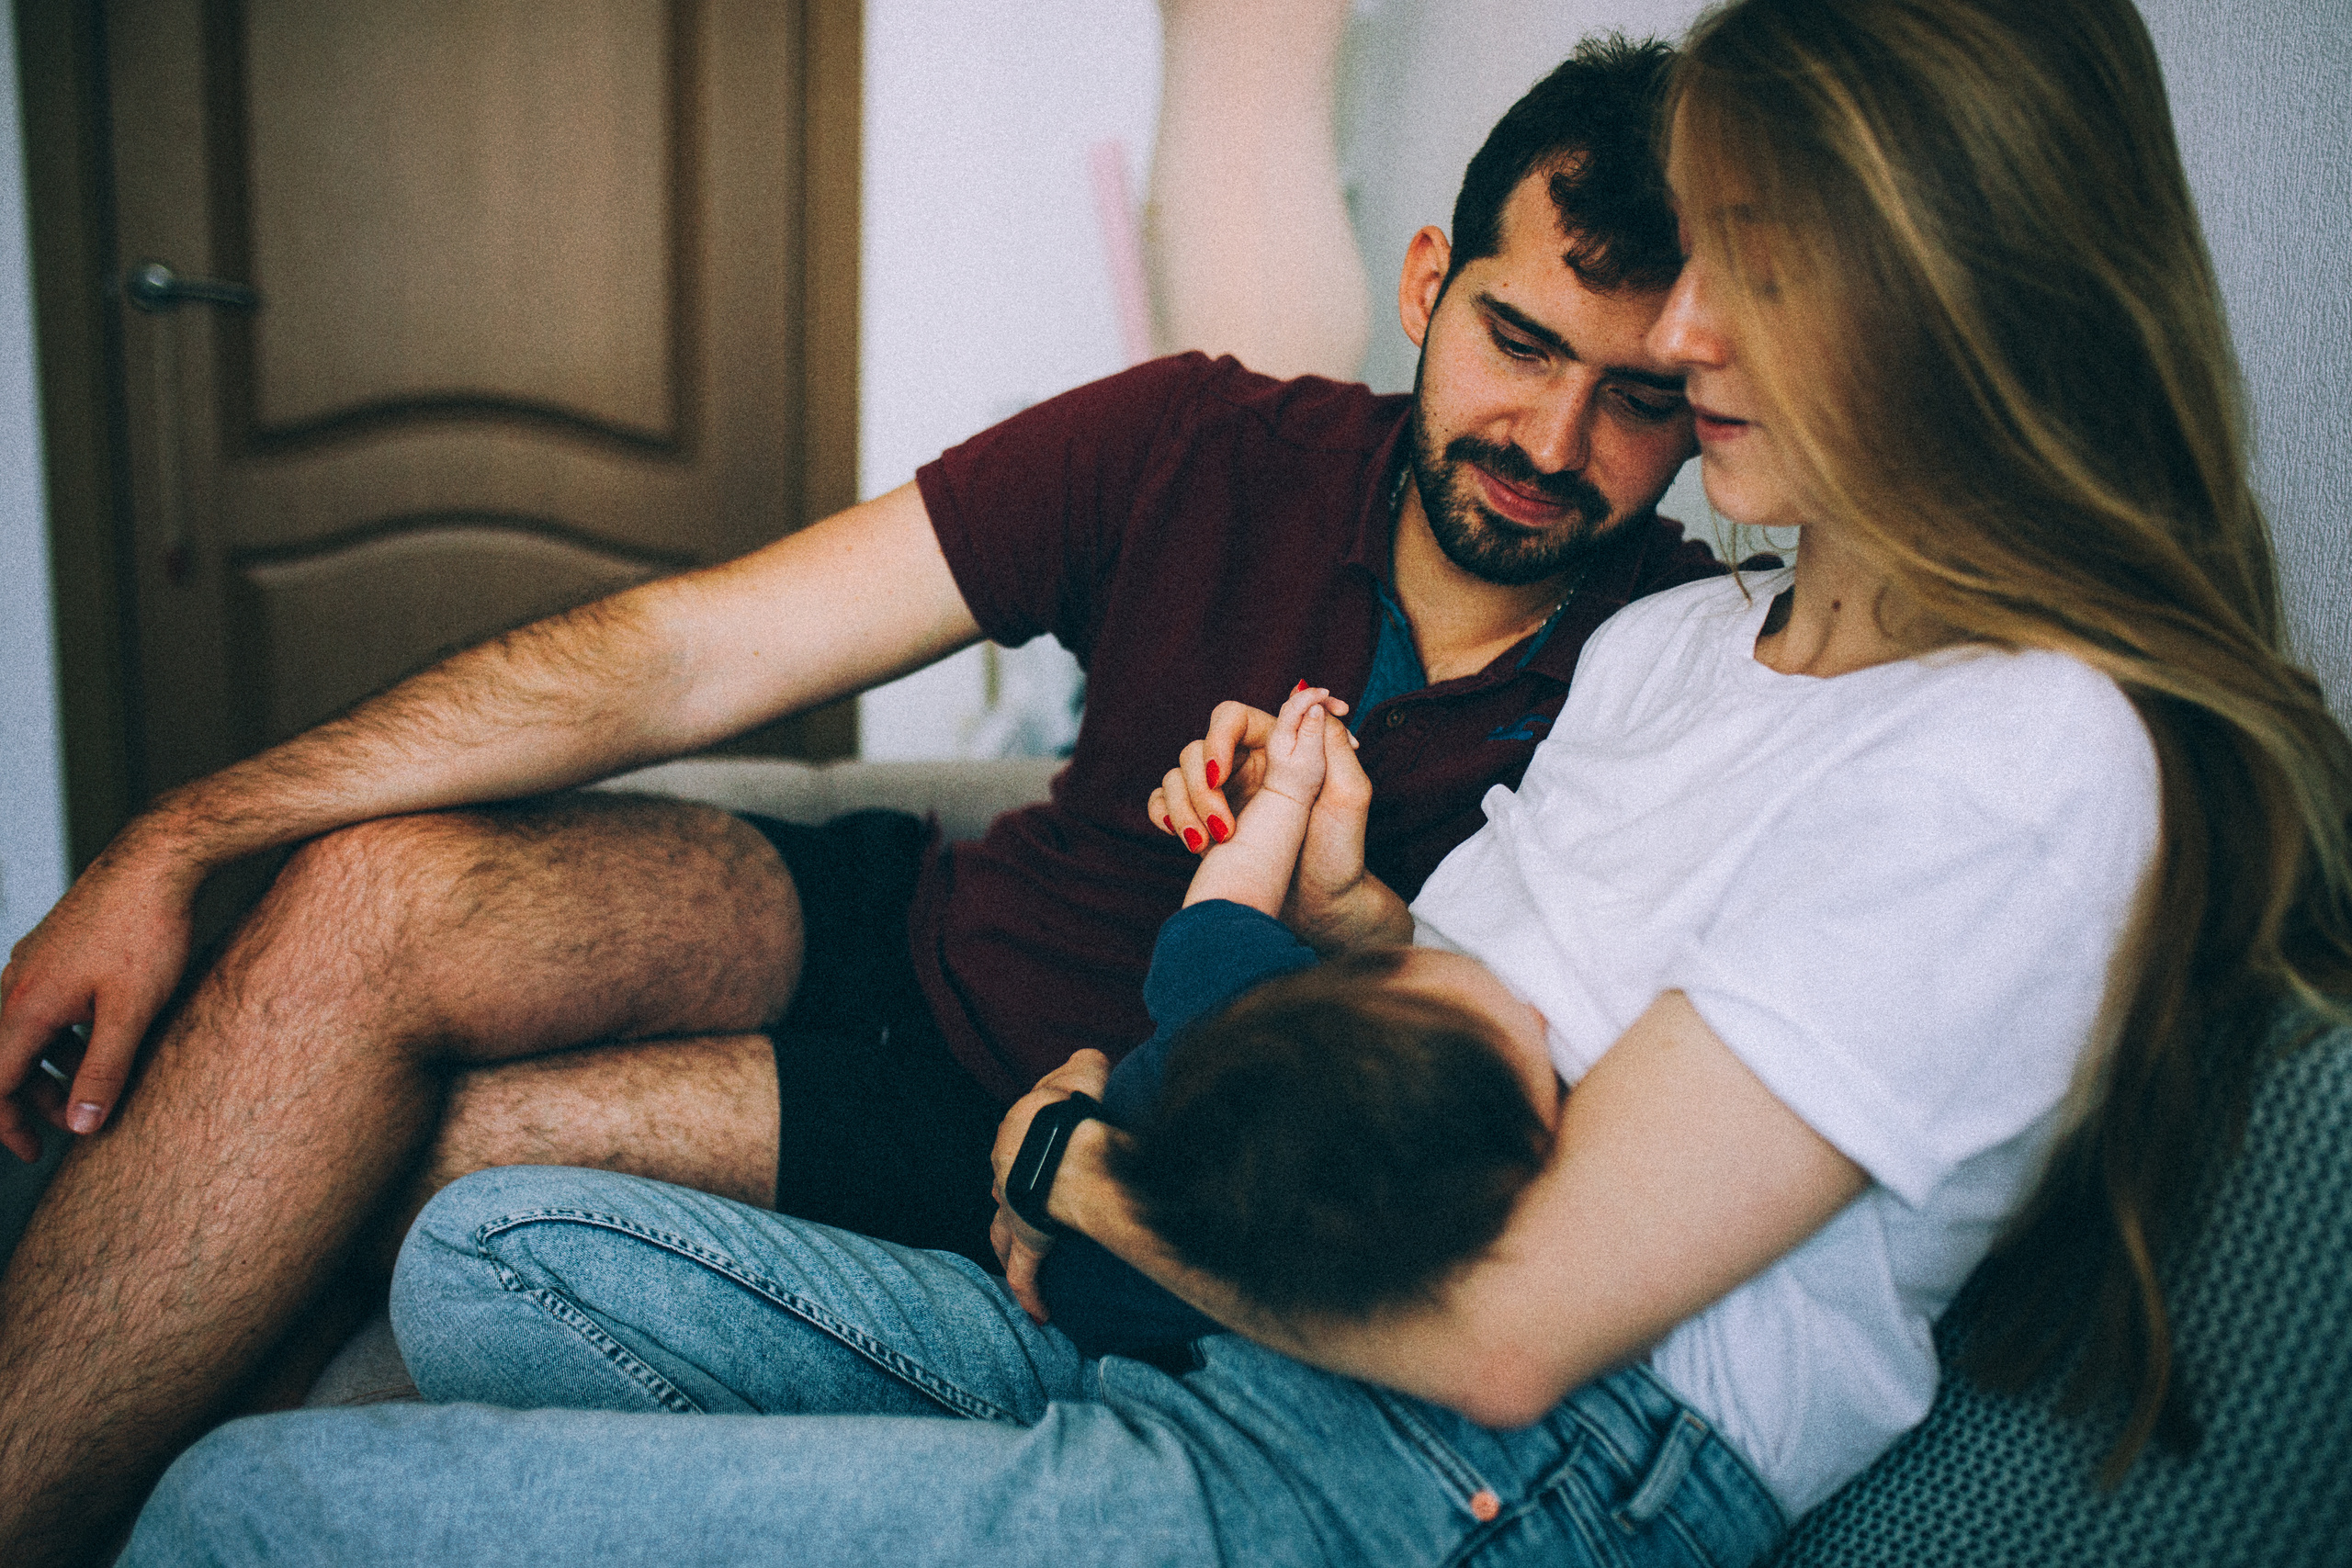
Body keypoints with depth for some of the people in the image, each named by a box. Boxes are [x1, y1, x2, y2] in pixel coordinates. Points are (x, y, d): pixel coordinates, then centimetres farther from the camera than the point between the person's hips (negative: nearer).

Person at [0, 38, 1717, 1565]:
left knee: (423, 1154, -18)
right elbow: (689, 651, -13)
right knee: (373, 901, -19)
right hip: (918, 932, 3)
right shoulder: (1204, 445, -11)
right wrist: (182, 840, -15)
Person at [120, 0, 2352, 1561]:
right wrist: (1331, 905, -3)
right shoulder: (1668, 633, 14)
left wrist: (1093, 1167, -5)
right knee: (492, 1255, 5)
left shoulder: (2029, 766, -15)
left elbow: (1511, 1326, -18)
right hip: (1226, 1326, 9)